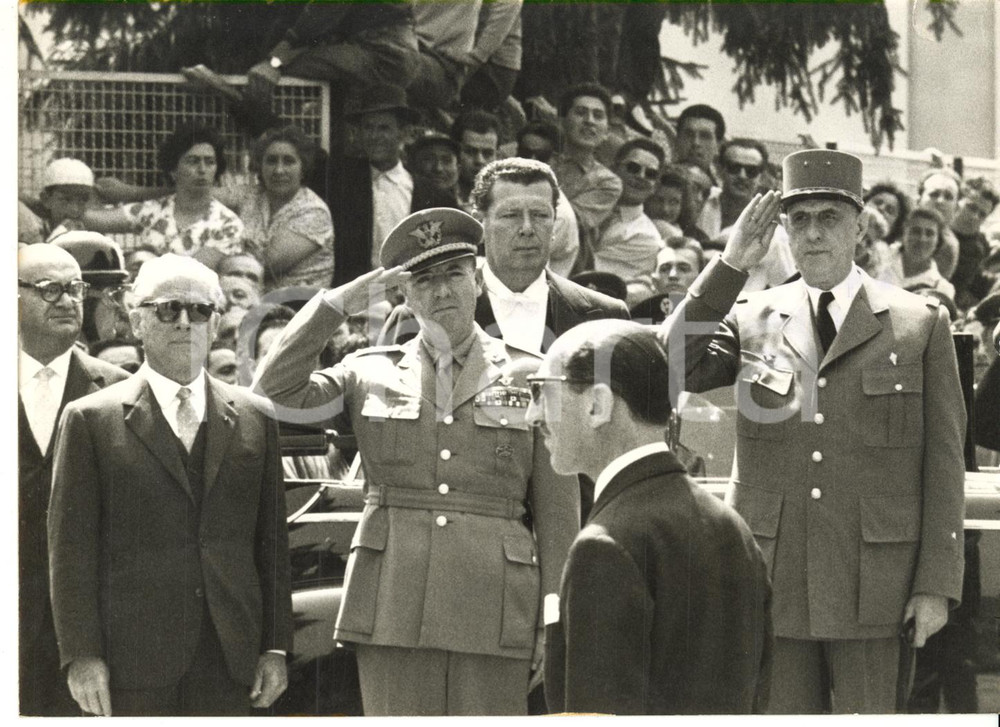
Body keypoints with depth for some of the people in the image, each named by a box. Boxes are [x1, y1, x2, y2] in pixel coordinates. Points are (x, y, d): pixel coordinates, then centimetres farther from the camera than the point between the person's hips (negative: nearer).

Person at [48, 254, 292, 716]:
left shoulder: (254, 419, 13)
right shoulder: (91, 420, 4)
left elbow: (272, 541, 13)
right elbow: (71, 548, -1)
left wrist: (276, 647, 7)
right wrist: (81, 655, -8)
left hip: (226, 659, 3)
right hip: (133, 658, -3)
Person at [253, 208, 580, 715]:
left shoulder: (529, 379, 9)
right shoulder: (371, 374, 13)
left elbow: (557, 519, 8)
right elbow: (276, 393, -1)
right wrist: (337, 304, -3)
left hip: (494, 614, -1)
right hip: (393, 611, 1)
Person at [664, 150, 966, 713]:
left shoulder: (919, 323, 4)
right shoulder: (752, 320, 8)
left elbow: (944, 461, 2)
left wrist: (937, 584, -4)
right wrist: (730, 266, -10)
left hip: (872, 582, -2)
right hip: (774, 578, 2)